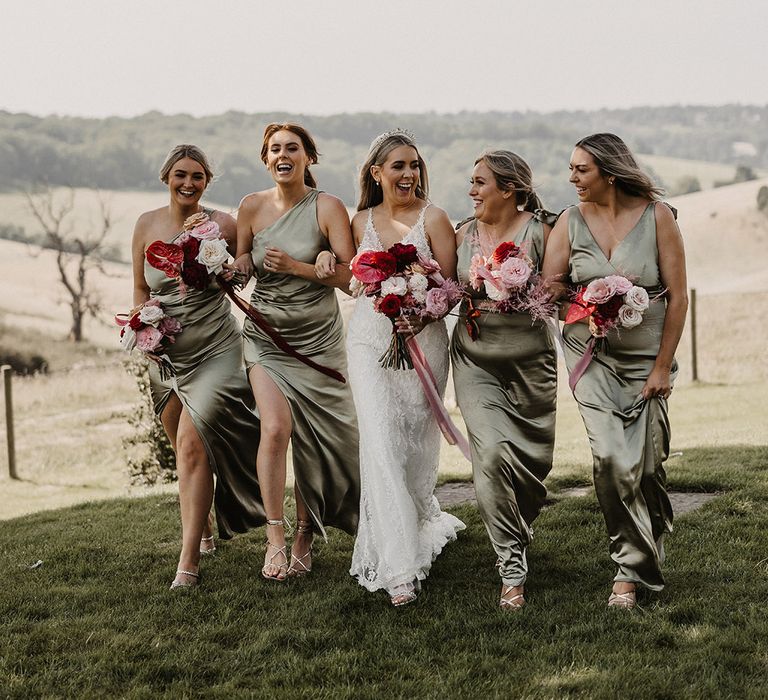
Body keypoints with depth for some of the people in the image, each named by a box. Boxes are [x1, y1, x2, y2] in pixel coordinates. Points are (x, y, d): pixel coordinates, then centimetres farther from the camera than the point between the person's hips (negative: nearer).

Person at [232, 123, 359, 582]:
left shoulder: (327, 207, -7)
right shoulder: (252, 207, 1)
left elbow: (350, 275, -11)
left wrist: (295, 266, -20)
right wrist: (239, 264, -7)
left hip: (318, 337, -1)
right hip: (267, 334, 1)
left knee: (314, 439, 4)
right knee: (276, 427, -17)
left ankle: (306, 533, 22)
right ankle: (276, 538, -10)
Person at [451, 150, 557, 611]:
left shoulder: (538, 232, -5)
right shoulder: (465, 234, 6)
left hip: (529, 360, -1)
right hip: (476, 359, 2)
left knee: (531, 457, 7)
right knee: (492, 452, -15)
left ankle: (519, 532, 41)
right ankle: (512, 569, -9)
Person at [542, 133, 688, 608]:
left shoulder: (656, 216, -5)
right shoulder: (571, 222, 1)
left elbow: (677, 297, -4)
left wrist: (662, 366, -6)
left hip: (647, 358, 0)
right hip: (592, 356, 1)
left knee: (647, 465, 0)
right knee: (613, 457, -15)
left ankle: (636, 565, 23)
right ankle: (634, 569, 0)